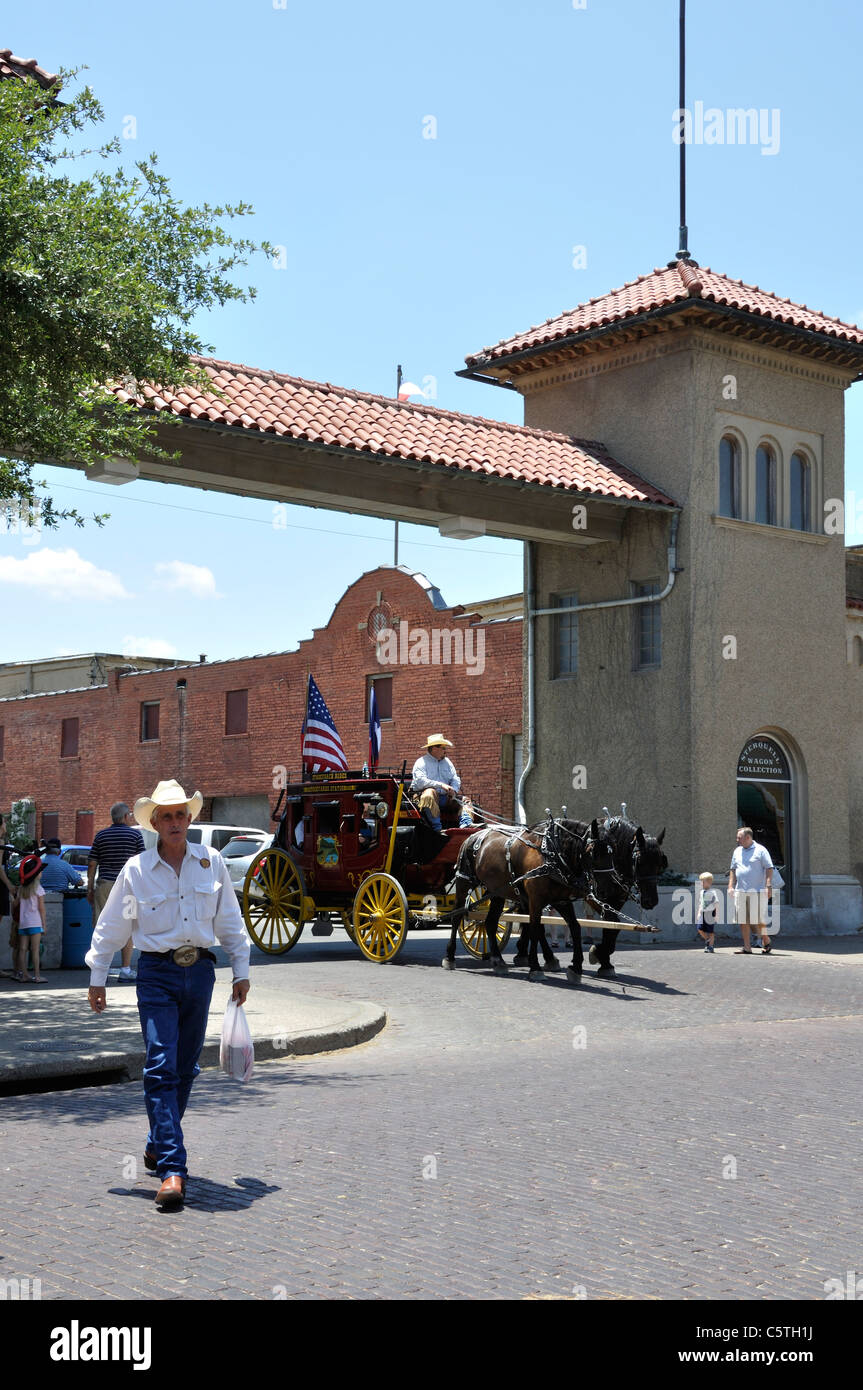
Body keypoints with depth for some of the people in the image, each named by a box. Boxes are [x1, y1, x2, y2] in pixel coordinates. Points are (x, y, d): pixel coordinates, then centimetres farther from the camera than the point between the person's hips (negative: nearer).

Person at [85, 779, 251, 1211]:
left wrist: (241, 970, 12)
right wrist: (97, 978, 9)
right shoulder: (136, 869, -2)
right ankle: (172, 1169, -15)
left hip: (200, 971, 3)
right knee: (161, 1068, -12)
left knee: (185, 1068, 11)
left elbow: (230, 921, 13)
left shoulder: (211, 863, 4)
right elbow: (109, 927, 7)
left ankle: (158, 1147, 30)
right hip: (157, 973, -3)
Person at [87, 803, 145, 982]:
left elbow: (92, 864, 7)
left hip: (104, 885, 2)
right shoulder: (135, 834, 1)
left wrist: (90, 888, 13)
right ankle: (126, 969, 4)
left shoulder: (101, 835, 8)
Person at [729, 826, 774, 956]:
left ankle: (766, 943, 16)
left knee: (758, 919, -4)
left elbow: (769, 869, -5)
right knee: (743, 921, 3)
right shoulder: (737, 851, 15)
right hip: (740, 892, 5)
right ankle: (747, 948, 8)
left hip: (757, 892, -5)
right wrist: (731, 886, 11)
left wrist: (768, 886, -14)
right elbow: (733, 870, 20)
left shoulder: (760, 850, -2)